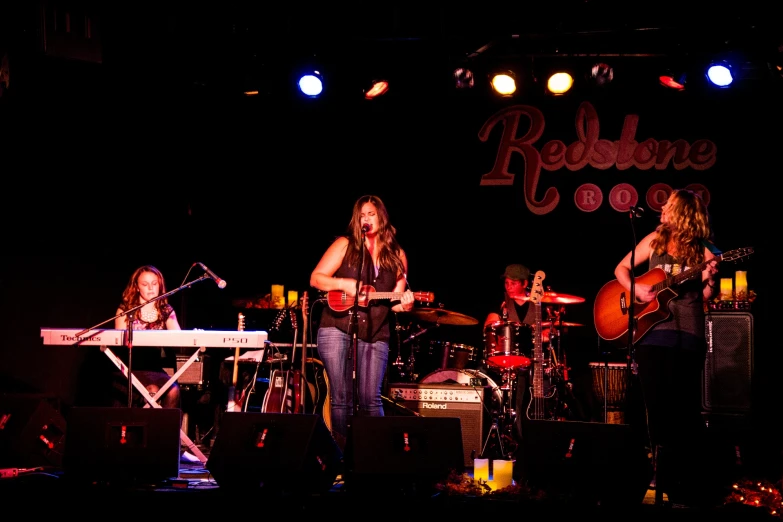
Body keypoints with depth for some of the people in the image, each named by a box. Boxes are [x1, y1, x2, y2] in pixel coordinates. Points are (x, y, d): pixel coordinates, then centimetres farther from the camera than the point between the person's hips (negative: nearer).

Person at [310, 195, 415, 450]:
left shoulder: (396, 255, 11)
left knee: (370, 399, -6)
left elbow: (395, 301, 13)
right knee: (341, 398, -1)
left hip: (374, 335, 1)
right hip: (337, 328, -1)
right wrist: (344, 284, -14)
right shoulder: (345, 245, 4)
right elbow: (315, 278, 2)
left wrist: (404, 305, -10)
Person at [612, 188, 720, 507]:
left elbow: (706, 296, 1)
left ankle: (692, 487, 0)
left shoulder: (702, 250, 2)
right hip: (650, 330, 3)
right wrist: (635, 288, -4)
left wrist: (709, 278, -19)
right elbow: (621, 268, 15)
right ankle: (664, 479, 16)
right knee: (656, 408, 4)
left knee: (685, 410, -5)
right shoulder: (655, 240, 10)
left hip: (687, 336, -3)